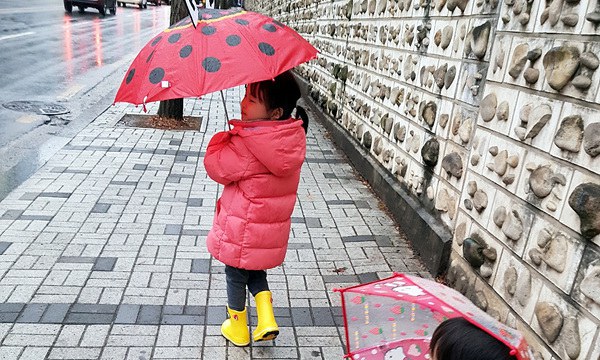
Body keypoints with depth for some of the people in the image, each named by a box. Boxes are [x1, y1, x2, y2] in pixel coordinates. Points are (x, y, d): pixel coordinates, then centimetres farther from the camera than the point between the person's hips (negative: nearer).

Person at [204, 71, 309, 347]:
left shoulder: (246, 145, -29)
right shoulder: (293, 138, -6)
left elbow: (215, 167, -18)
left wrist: (222, 139, -2)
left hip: (241, 232, -6)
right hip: (272, 231, 6)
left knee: (235, 275, 19)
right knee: (255, 270, 30)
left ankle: (238, 328, 37)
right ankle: (266, 320, 21)